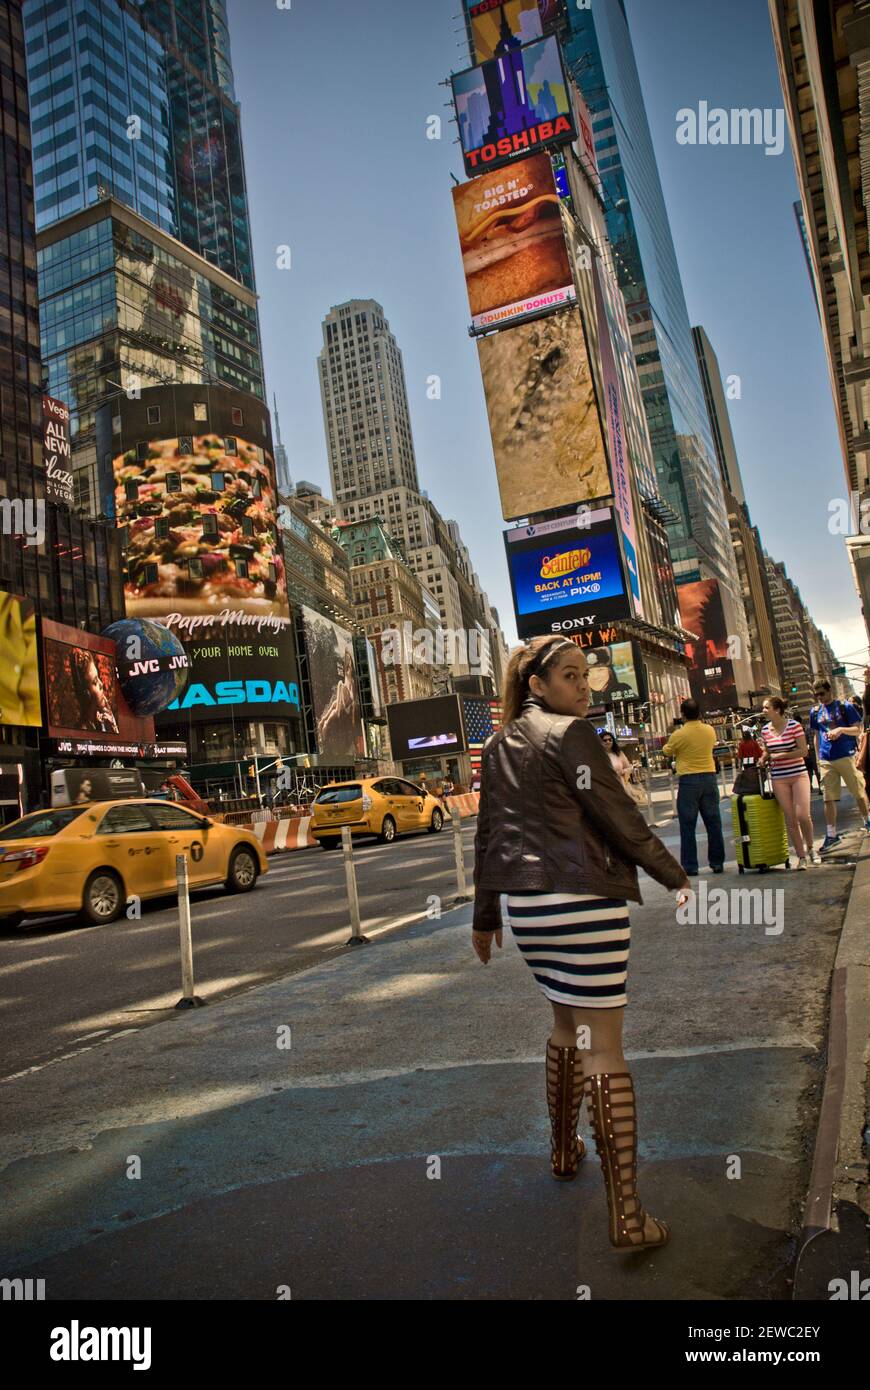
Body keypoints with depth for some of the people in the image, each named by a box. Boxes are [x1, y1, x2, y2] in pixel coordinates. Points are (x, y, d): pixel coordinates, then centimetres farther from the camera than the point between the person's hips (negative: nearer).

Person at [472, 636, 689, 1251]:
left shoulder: (500, 745, 12)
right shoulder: (572, 733, -10)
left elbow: (488, 835, 15)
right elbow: (619, 818, -12)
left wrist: (485, 916, 21)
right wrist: (676, 877, -3)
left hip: (526, 905, 7)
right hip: (582, 902, -7)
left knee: (567, 1022, 25)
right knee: (604, 1044, -2)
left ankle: (564, 1150, 39)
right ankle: (628, 1216, 3)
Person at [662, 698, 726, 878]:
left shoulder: (679, 735, -10)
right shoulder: (710, 730, 2)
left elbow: (666, 752, 5)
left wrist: (670, 743, 25)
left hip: (688, 780, -4)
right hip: (709, 777, 4)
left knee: (688, 825, 2)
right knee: (713, 822, 10)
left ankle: (689, 866, 4)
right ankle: (717, 862, 15)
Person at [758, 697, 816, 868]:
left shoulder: (794, 725, -9)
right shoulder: (765, 730, 4)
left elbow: (803, 751, -10)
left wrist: (780, 755, -15)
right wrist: (764, 759, -1)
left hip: (799, 775, -3)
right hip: (779, 779, 3)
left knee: (803, 815, -9)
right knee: (790, 818, 2)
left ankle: (810, 848, 18)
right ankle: (801, 856, 13)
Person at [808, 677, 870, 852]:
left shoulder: (845, 706, -1)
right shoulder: (815, 711, 9)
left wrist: (841, 729, -20)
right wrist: (818, 758, 12)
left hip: (846, 756, -3)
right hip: (826, 760, 3)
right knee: (828, 798, 2)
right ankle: (831, 835, 7)